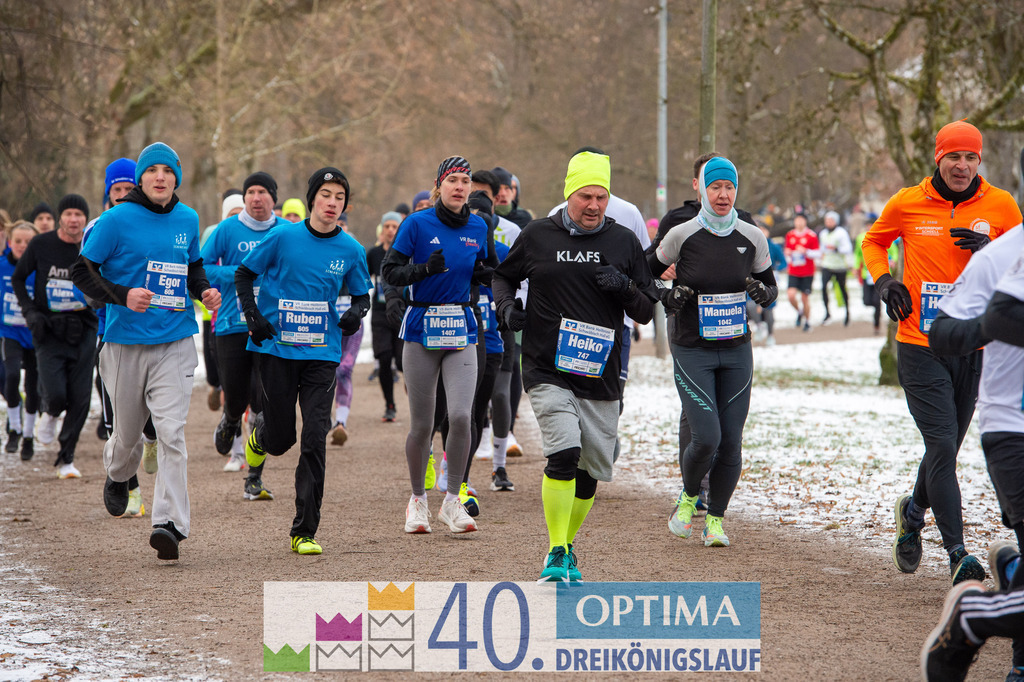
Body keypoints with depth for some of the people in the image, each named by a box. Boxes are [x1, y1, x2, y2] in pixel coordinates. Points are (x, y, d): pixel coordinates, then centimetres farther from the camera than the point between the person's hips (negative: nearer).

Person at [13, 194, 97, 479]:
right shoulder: (41, 245, -2)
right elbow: (18, 278, 10)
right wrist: (30, 311, -4)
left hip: (82, 333, 1)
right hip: (49, 332, -1)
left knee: (80, 399, -2)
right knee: (56, 394, -15)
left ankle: (66, 458, 13)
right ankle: (51, 415, 23)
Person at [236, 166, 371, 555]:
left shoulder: (350, 250, 1)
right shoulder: (283, 238, -6)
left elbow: (361, 293, 14)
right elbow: (244, 274, 5)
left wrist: (356, 311, -9)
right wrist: (253, 316, -9)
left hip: (322, 353, 1)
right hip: (276, 348, -1)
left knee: (314, 440, -9)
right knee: (281, 439, 5)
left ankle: (305, 532, -4)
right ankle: (260, 436, 46)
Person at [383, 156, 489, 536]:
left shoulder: (478, 228, 6)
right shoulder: (417, 224, -5)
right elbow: (390, 272, -6)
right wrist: (426, 268, -22)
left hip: (462, 331, 2)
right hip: (422, 329, -2)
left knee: (460, 416, -13)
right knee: (422, 424, 2)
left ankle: (452, 502, -1)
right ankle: (417, 501, 21)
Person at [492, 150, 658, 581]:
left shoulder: (624, 243, 5)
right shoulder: (537, 236, 2)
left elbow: (646, 313, 8)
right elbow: (503, 275, 20)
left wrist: (625, 288, -12)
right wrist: (506, 307, -1)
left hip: (601, 378, 3)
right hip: (548, 371, -3)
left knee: (591, 471, 9)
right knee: (563, 454, -21)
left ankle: (567, 548, 30)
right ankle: (556, 554, -15)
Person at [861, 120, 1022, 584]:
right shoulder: (907, 204, -1)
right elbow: (874, 241, 18)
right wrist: (883, 280, -1)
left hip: (974, 349, 2)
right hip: (920, 349, -2)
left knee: (946, 449, 13)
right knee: (941, 446, -12)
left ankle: (913, 511, 43)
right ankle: (958, 556, -10)